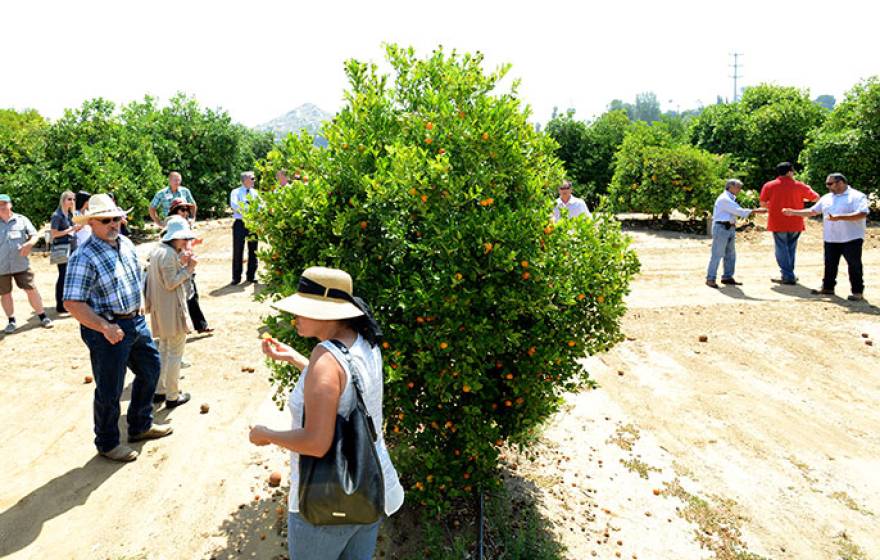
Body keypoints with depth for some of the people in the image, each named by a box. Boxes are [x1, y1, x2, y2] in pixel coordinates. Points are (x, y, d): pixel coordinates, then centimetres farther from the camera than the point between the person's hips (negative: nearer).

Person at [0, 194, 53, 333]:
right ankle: (11, 321, 22)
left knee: (31, 290, 1)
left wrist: (29, 244, -18)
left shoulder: (21, 220, 2)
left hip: (21, 264, -1)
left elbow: (34, 236, 3)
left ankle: (42, 317, 13)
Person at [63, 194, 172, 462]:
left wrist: (138, 309, 13)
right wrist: (105, 327, -26)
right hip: (109, 331, -8)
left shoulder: (126, 244, 4)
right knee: (109, 390, 6)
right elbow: (72, 303, -24)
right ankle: (107, 444, 27)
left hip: (136, 321, 8)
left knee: (150, 370, 21)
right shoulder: (84, 257, -20)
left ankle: (140, 426, 40)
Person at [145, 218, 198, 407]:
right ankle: (172, 396, 9)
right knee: (175, 353, 1)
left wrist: (181, 263, 3)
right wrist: (188, 268, -16)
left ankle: (159, 391, 30)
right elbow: (171, 283, -21)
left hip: (161, 310, 10)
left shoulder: (157, 250, 9)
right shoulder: (170, 254, -20)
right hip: (172, 309, -10)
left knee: (163, 349, 21)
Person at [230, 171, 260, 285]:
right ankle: (236, 277, 6)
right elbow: (234, 205, -16)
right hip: (240, 223, -4)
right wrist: (248, 209, -24)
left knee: (253, 250, 8)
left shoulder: (255, 192, 13)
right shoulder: (236, 192, 1)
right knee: (237, 251, -1)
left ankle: (251, 275, 18)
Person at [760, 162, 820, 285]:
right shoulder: (799, 186, 0)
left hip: (778, 223, -2)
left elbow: (763, 204, -2)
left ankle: (787, 276, -1)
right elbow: (816, 198, 8)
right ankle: (788, 274, 23)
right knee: (791, 249, 16)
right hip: (795, 224, 2)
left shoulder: (769, 186, -4)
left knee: (782, 250, 3)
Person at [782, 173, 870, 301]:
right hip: (831, 239, 6)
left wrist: (839, 217, -30)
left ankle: (858, 291, 7)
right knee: (830, 265, 12)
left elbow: (862, 214, -22)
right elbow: (812, 211, 20)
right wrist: (793, 212, 12)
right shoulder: (826, 198, 13)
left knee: (854, 265, 0)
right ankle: (828, 287, 25)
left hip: (851, 239, -6)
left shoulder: (857, 196, -8)